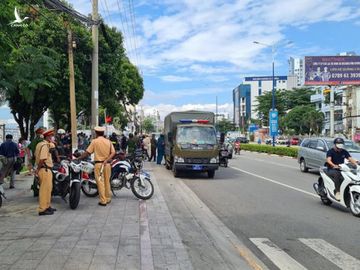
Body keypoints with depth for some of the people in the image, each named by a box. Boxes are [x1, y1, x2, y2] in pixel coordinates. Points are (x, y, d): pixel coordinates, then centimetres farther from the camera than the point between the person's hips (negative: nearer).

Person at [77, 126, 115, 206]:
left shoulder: (94, 141, -4)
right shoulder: (108, 141, 6)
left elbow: (87, 152, -5)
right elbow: (113, 153, -3)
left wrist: (78, 158, 4)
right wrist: (106, 160, -8)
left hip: (98, 164, -4)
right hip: (107, 164, 4)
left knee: (100, 182, 1)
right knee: (107, 182, 15)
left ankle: (103, 201, 2)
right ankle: (108, 199, 24)